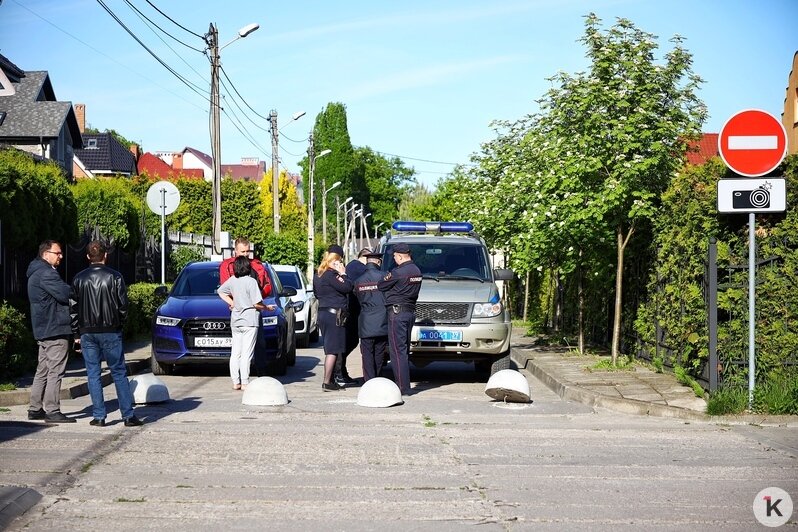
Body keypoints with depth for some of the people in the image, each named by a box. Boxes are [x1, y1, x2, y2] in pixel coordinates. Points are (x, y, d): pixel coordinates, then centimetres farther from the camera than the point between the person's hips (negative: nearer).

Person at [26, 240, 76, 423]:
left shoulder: (36, 272, 20)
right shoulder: (46, 273, -15)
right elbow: (66, 294, -22)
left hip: (43, 330, 11)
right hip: (55, 329, -11)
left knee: (43, 370, 15)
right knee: (55, 371, -9)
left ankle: (35, 408, 19)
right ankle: (52, 411, -10)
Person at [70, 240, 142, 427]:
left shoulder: (79, 279, 3)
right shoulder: (114, 277, -5)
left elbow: (73, 308, 5)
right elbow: (123, 305, -4)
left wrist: (77, 333, 11)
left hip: (87, 333, 2)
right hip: (110, 332, -2)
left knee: (93, 375, 6)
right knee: (119, 373, 3)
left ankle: (99, 416, 5)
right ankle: (128, 415, 1)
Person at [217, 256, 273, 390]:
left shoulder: (232, 280, 5)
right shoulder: (251, 281, -13)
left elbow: (220, 291, 21)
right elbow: (257, 303, -15)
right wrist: (267, 307, 2)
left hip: (235, 321, 6)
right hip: (249, 320, -6)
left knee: (235, 353, 10)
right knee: (246, 353, -4)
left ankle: (235, 382, 11)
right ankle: (245, 383, -5)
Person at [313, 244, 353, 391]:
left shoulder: (318, 274, 12)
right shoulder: (331, 275, -17)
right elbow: (347, 287, -18)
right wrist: (343, 274, -4)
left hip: (323, 312, 10)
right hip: (334, 314, -10)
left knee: (330, 349, 16)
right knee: (333, 350, -6)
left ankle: (330, 381, 20)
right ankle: (327, 382, -7)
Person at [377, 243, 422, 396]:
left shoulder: (398, 272, -16)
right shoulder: (416, 271, 11)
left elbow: (381, 286, -6)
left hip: (397, 312, -9)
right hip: (410, 311, 9)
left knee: (398, 350, -7)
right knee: (404, 350, 14)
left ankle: (403, 387, -9)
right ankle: (405, 385, 18)